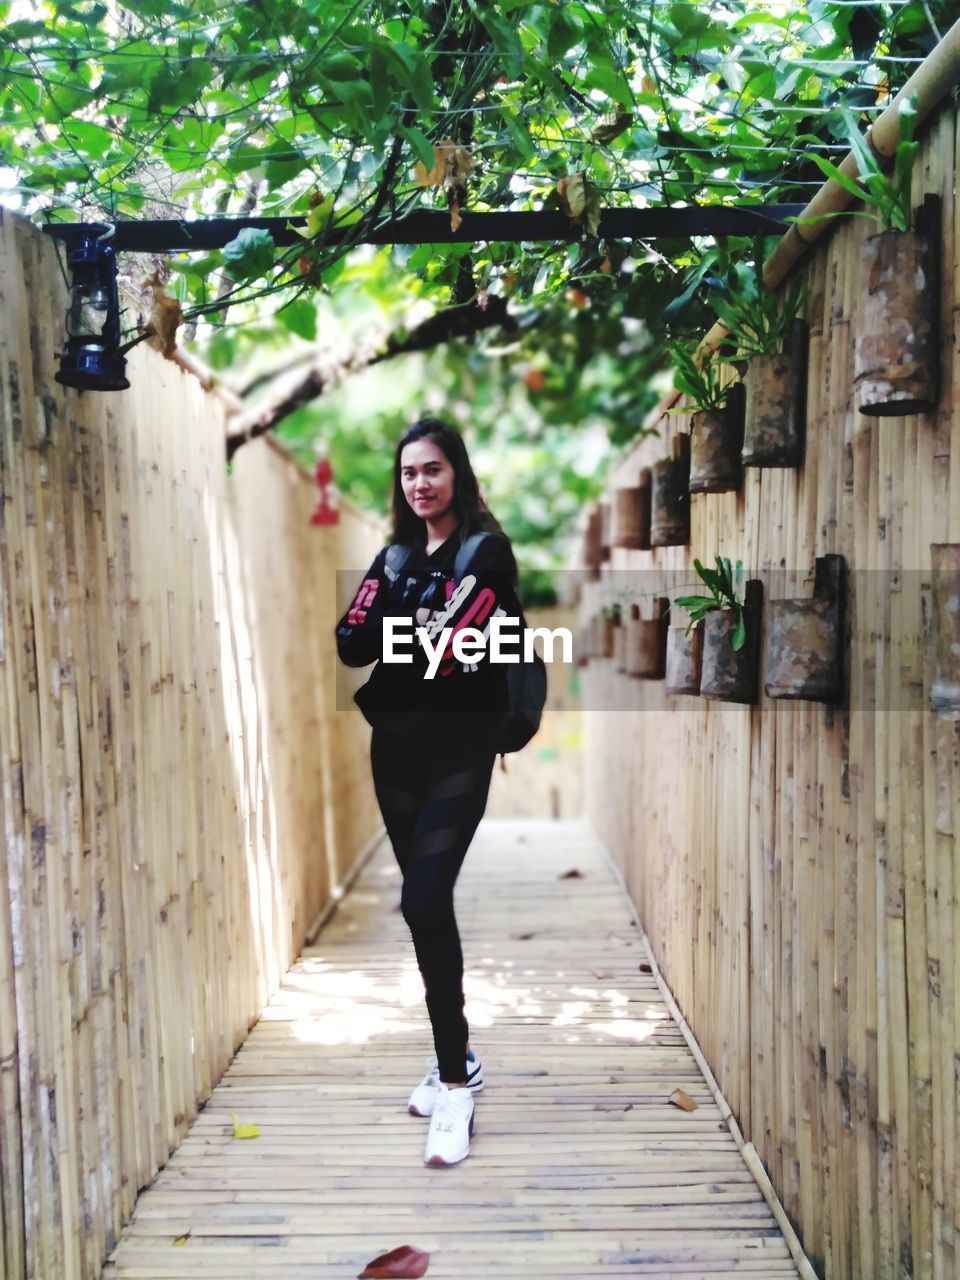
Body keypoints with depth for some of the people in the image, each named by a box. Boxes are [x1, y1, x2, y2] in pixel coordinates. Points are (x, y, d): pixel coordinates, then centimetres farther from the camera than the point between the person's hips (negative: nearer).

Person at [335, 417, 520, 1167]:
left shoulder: (488, 552, -5)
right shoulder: (396, 554, 13)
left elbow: (453, 643, -19)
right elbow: (351, 644, -1)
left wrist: (397, 638, -8)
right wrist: (419, 635, -15)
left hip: (459, 750, -6)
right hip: (396, 747, 6)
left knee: (425, 899, -16)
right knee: (425, 902, 11)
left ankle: (456, 1078, -5)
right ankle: (453, 1059, 25)